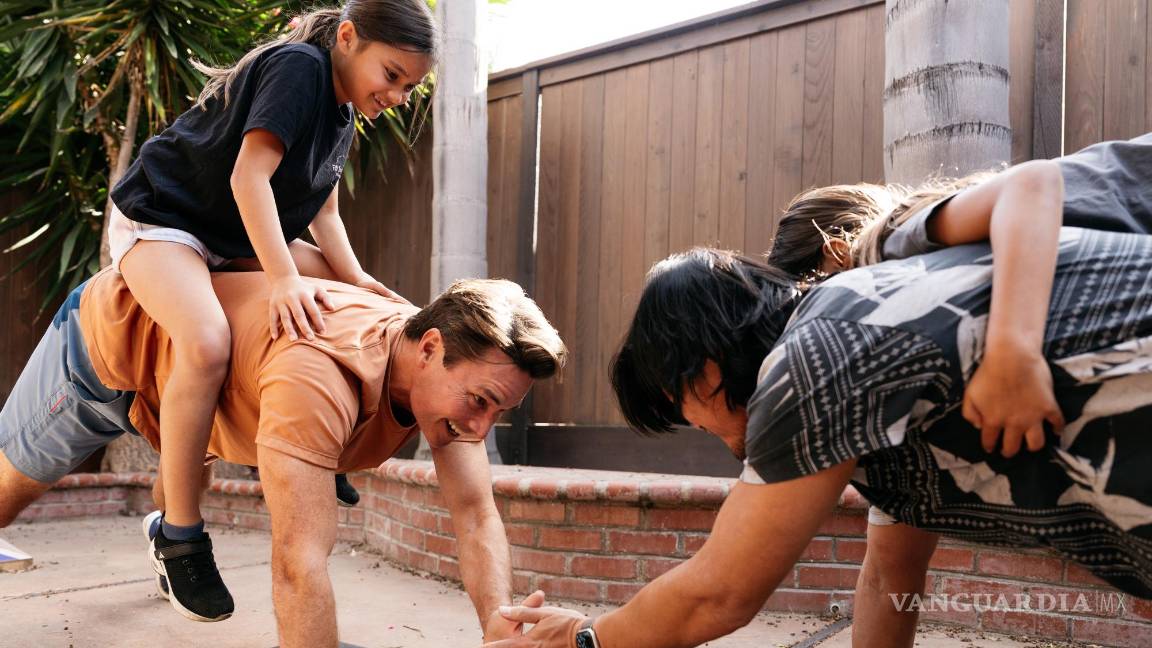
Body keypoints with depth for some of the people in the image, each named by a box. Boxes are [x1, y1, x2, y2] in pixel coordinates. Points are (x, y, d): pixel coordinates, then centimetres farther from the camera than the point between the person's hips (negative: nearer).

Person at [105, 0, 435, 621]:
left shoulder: (344, 113, 7)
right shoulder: (299, 65, -21)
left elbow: (324, 211, 6)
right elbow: (248, 176, -29)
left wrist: (356, 278, -10)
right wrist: (284, 279, -38)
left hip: (237, 237, 10)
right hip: (160, 216, -9)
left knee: (346, 299, 4)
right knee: (207, 342, -33)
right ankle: (178, 533, -18)